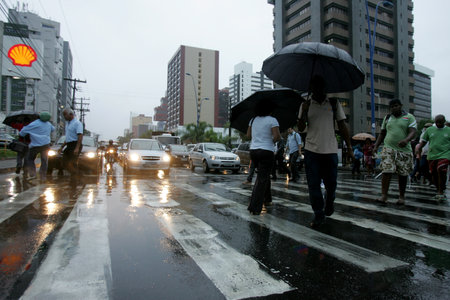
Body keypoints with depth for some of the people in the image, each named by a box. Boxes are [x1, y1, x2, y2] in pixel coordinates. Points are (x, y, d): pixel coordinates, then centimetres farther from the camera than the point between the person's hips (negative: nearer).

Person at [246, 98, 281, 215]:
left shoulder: (253, 120, 10)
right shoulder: (272, 120, -8)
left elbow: (248, 135, 15)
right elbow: (277, 136, -17)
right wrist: (273, 140, 3)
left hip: (253, 151, 6)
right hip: (266, 151, -6)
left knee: (264, 175, 23)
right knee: (262, 179, -3)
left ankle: (267, 199, 32)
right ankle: (255, 207, -6)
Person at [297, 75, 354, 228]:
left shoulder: (334, 103, 8)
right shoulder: (306, 105, 7)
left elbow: (342, 126, 7)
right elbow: (301, 129, 2)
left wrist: (349, 147, 2)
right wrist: (304, 112, -15)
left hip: (330, 150, 1)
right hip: (311, 151, 0)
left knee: (331, 183, 8)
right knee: (313, 184, -1)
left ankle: (329, 204, 38)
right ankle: (318, 214, 12)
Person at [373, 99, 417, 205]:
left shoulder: (409, 117, 4)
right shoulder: (387, 118, 14)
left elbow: (413, 132, -10)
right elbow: (382, 133, 20)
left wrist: (406, 140, -31)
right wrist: (376, 146, 11)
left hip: (404, 150, -1)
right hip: (388, 149, 1)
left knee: (403, 174, 5)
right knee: (386, 171, -12)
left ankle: (401, 197, 19)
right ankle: (384, 195, -12)